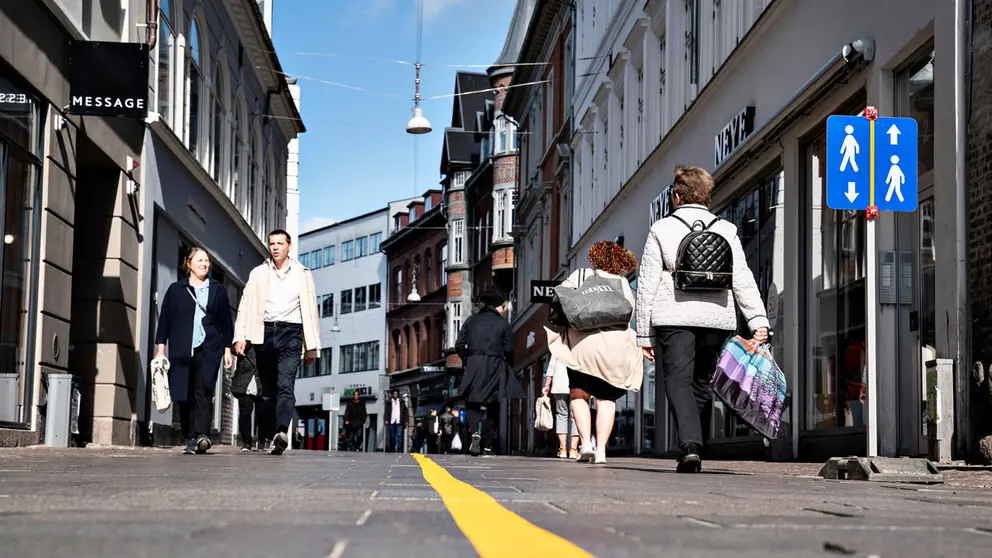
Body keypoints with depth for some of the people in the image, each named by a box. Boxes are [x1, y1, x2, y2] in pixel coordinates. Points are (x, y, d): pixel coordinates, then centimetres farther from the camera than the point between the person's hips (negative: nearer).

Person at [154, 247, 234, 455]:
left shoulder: (218, 290, 15)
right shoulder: (176, 290, 12)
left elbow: (226, 322, 15)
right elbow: (164, 320, 9)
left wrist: (228, 349, 9)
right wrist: (160, 349, 2)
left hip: (209, 349, -1)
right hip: (182, 351, 1)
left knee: (203, 391, -16)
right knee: (184, 396, -2)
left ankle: (202, 435, -24)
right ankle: (190, 439, 2)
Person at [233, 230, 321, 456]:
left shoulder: (302, 274, 12)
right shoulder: (258, 274, 14)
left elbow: (310, 310, 13)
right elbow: (245, 306, 9)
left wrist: (311, 346, 8)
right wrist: (240, 336, -4)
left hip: (291, 332, -2)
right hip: (264, 332, 2)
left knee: (285, 385, -20)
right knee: (268, 389, 4)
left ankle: (282, 432, -35)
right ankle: (270, 437, 8)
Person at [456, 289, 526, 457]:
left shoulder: (471, 321, 9)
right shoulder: (503, 323, 2)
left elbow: (459, 345, 5)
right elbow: (508, 349, -3)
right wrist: (508, 366, 13)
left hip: (473, 366, 1)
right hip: (494, 367, -1)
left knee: (472, 404, 8)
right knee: (491, 405, 8)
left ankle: (475, 432, -19)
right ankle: (487, 445, 7)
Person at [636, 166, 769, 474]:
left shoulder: (662, 229, 4)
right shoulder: (726, 230, 10)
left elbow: (647, 284, 2)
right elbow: (743, 279, 1)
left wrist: (644, 333, 6)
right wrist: (758, 320, -5)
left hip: (674, 318, -3)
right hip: (717, 319, 3)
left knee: (678, 381, -8)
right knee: (702, 384, 14)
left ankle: (690, 444, -28)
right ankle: (695, 450, 17)